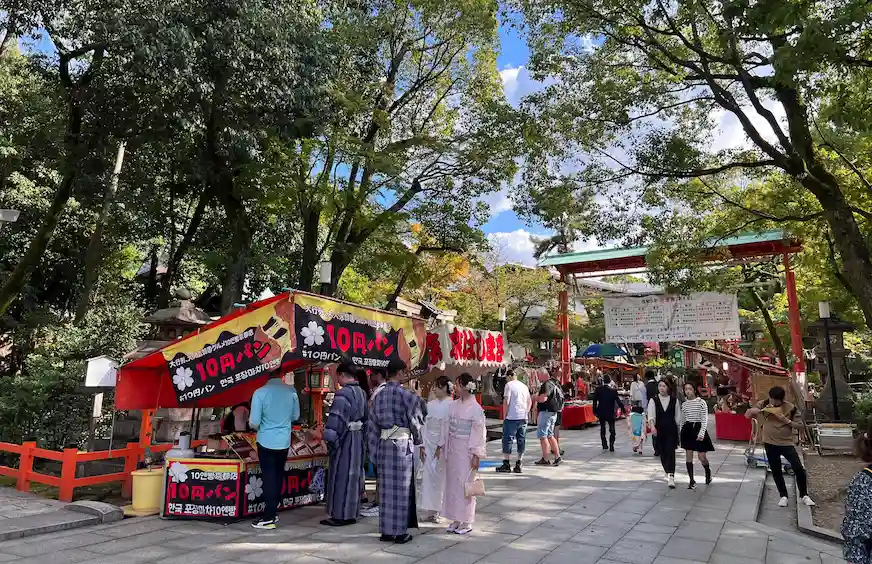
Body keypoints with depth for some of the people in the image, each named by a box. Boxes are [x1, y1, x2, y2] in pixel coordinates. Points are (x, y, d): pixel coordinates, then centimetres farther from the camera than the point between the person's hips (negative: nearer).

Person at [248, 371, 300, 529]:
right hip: (284, 441, 3)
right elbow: (295, 416, 7)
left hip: (266, 441, -3)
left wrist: (259, 426, 9)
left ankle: (268, 518, 9)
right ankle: (272, 513, 24)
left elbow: (254, 422, -13)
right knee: (278, 477, 15)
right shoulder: (291, 391, -5)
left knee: (269, 478, 5)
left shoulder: (260, 392, -15)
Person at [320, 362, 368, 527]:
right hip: (358, 438, 8)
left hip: (345, 438, -8)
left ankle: (340, 515, 9)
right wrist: (360, 432, 16)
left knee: (341, 476, 2)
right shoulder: (361, 392, 8)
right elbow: (366, 416, 13)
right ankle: (351, 513, 23)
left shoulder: (343, 393, -18)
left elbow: (336, 419, -23)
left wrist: (330, 439, -17)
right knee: (354, 475, 14)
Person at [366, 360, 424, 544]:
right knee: (401, 487, 5)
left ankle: (386, 530, 21)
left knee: (386, 487, 13)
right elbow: (416, 421, -5)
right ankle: (399, 532, 13)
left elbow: (373, 423, 8)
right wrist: (418, 440, 14)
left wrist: (375, 449, 13)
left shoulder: (378, 394, 5)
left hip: (384, 443, 5)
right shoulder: (405, 394, -12)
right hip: (402, 443, -5)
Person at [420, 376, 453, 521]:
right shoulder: (430, 404, 9)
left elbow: (448, 427, -12)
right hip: (429, 443, 5)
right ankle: (432, 510, 14)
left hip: (444, 444, -5)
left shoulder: (451, 405, -8)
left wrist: (440, 446, -13)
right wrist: (422, 445, 3)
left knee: (442, 476, -1)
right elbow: (425, 425, 9)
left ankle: (443, 509, 12)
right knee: (429, 475, 5)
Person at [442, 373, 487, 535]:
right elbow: (448, 427, 10)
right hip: (453, 449, 6)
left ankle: (467, 522, 15)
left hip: (466, 450, -6)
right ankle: (456, 519, 23)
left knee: (465, 484, 2)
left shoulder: (476, 408, -13)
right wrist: (444, 448, 9)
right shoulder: (454, 405, 5)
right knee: (452, 483, 11)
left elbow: (479, 433, -13)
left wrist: (476, 455, -14)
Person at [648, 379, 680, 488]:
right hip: (659, 430, 1)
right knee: (662, 453, 10)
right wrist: (652, 426, -28)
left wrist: (677, 429, 6)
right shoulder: (653, 400, -2)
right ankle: (668, 473, 31)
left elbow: (678, 416, 8)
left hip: (671, 430, -1)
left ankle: (671, 477, -14)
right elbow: (651, 415, -12)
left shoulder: (674, 400, 1)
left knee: (670, 452, -11)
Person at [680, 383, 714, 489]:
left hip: (698, 428, -4)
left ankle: (708, 470, 31)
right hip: (687, 429, 4)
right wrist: (681, 432, 16)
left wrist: (702, 433, -19)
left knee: (701, 456, -3)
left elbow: (705, 419, -10)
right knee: (688, 456, 1)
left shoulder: (701, 402, -8)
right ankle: (692, 480, 9)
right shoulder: (684, 404, 6)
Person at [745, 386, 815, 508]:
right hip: (770, 443, 2)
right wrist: (753, 411, -19)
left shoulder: (790, 408, -9)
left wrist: (787, 421, -19)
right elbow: (747, 415, 2)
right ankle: (783, 496, 24)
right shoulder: (763, 404, -4)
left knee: (799, 468, -7)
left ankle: (804, 495, 14)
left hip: (786, 442, -1)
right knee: (776, 471, 9)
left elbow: (800, 425, -3)